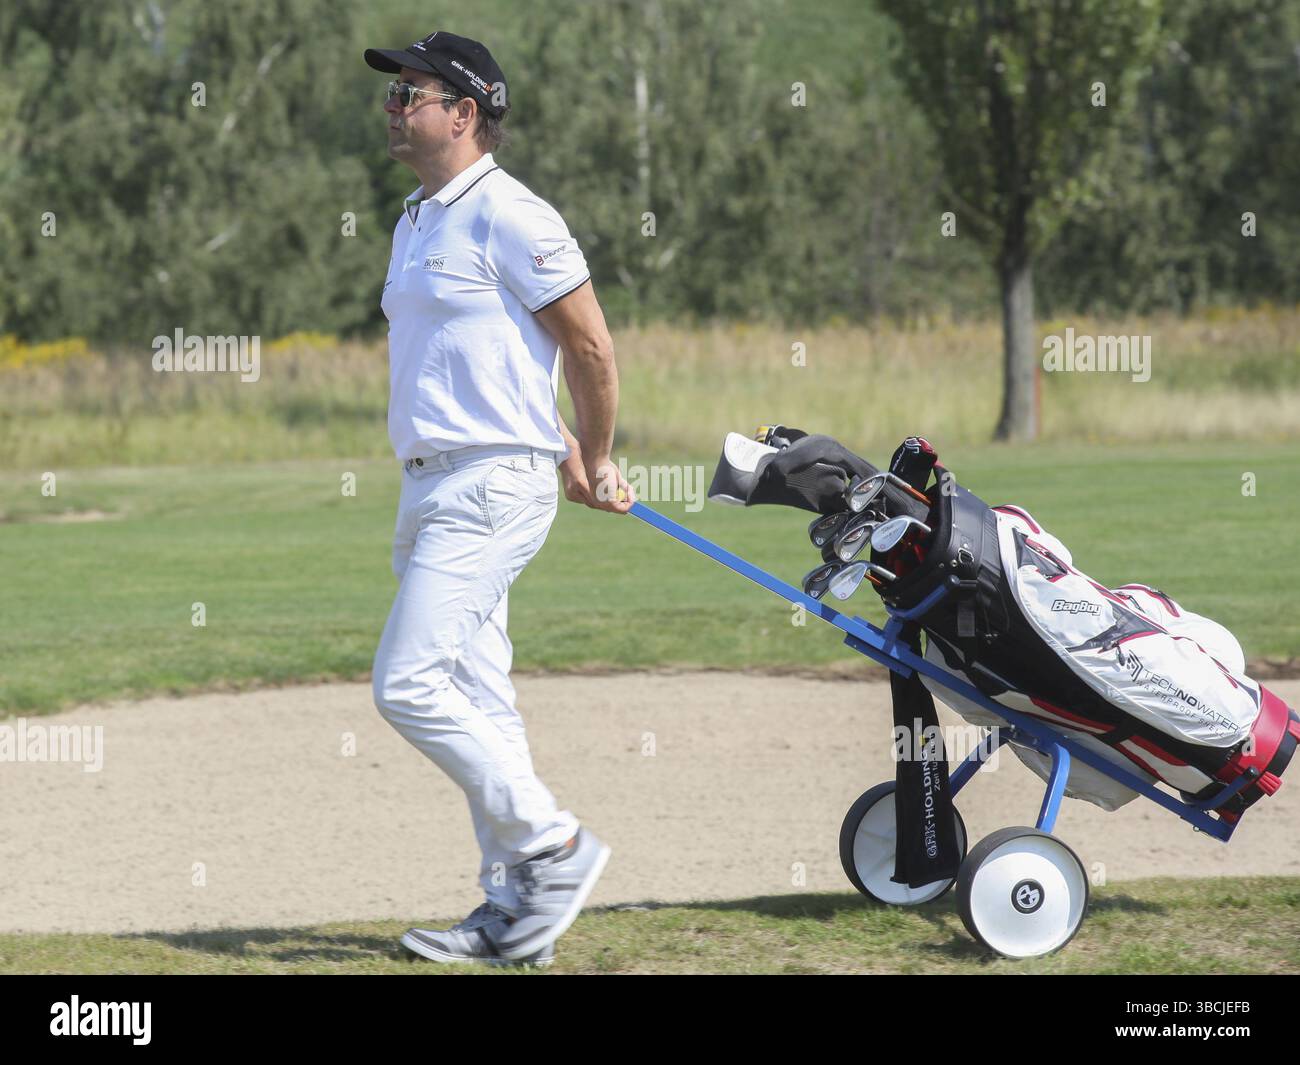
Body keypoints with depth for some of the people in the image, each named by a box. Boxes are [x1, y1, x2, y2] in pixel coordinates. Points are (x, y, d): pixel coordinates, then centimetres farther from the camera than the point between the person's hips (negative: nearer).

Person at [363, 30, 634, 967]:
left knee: (410, 684, -15)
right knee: (476, 700, 8)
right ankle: (516, 909, 12)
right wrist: (569, 457, 19)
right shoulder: (417, 223, 17)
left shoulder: (509, 217, -12)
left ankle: (555, 845, -5)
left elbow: (592, 348, -10)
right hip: (432, 491, 9)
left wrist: (594, 470, 2)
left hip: (492, 485, -9)